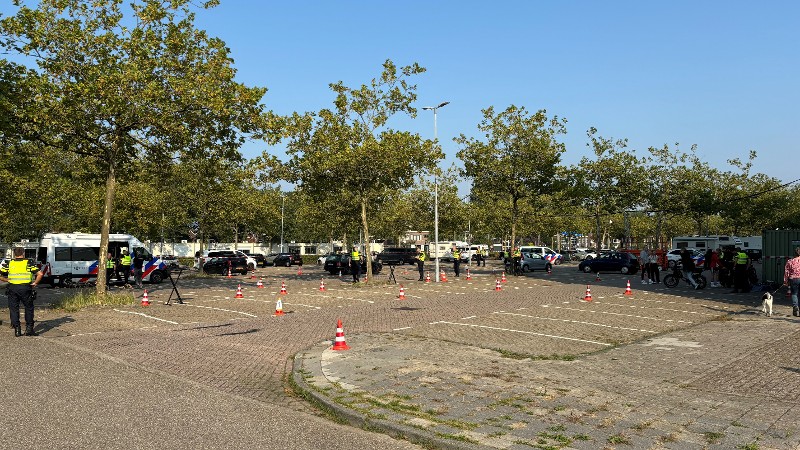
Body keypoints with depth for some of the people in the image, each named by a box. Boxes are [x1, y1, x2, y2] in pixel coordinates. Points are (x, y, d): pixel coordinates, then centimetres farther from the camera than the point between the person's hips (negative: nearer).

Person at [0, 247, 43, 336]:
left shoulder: (9, 264, 6)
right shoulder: (28, 263, 0)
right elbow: (40, 274, -10)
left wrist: (8, 280, 13)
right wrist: (35, 283, 1)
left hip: (12, 288, 1)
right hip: (26, 288, -1)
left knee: (14, 309, 9)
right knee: (29, 308, 11)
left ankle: (17, 330, 6)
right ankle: (29, 328, 8)